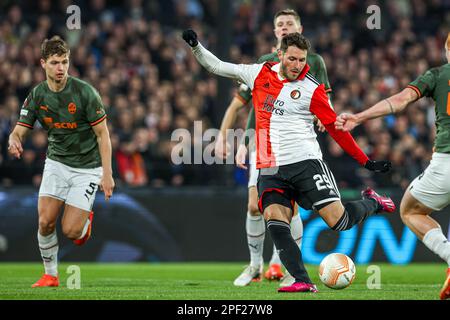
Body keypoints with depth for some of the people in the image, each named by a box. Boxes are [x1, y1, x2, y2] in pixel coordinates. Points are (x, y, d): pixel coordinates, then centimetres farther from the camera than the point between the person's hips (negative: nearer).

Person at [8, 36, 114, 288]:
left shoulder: (85, 92, -17)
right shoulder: (36, 96, -5)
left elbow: (103, 134, -12)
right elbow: (19, 131, -2)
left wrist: (107, 174, -17)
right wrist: (14, 141, -28)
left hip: (87, 167, -3)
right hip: (57, 162, 4)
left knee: (70, 231, -11)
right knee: (45, 221, -11)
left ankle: (86, 220, 26)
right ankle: (50, 275, 10)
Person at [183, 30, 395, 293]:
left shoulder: (312, 89, -1)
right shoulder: (259, 74, 9)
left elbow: (335, 127, 6)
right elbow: (216, 66, 17)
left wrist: (366, 162, 5)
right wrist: (196, 46, 2)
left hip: (306, 162, -3)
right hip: (271, 170, 3)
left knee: (338, 220, -11)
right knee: (274, 219, -22)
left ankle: (371, 203, 22)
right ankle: (303, 282, -23)